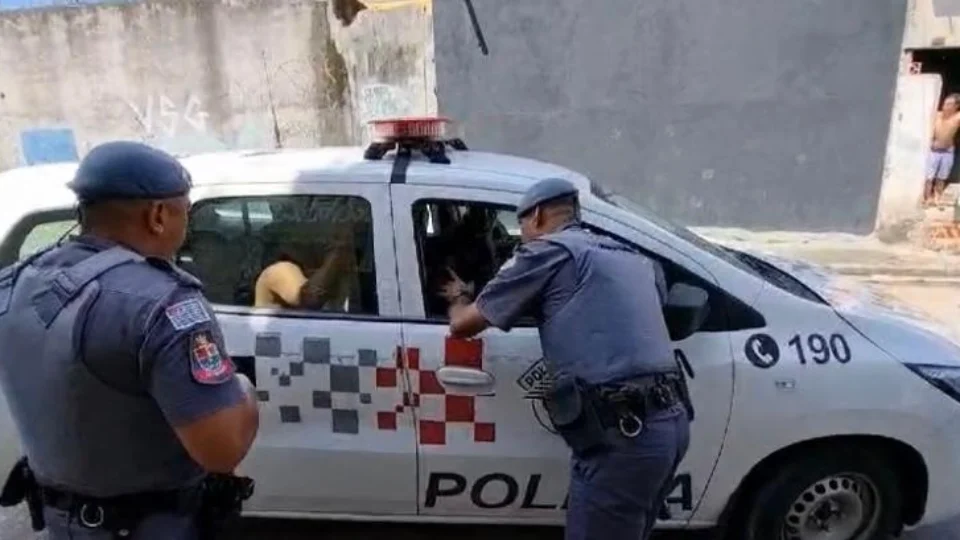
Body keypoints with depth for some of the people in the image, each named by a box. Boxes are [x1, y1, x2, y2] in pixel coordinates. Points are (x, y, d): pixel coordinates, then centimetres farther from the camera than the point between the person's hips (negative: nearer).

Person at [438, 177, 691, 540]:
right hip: (671, 421, 8)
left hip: (624, 433, -8)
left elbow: (463, 325, 5)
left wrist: (457, 298, 28)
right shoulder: (633, 260, 21)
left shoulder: (549, 251, -1)